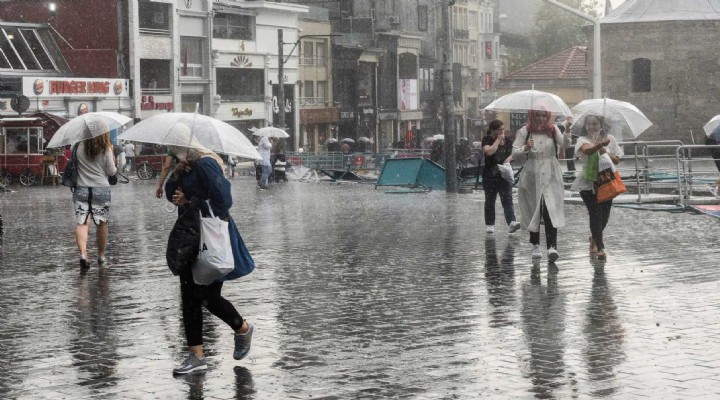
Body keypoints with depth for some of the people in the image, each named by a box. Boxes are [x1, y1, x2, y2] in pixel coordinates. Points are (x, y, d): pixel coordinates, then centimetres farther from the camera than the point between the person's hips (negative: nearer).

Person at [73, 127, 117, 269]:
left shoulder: (79, 147, -3)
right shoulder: (106, 149, -6)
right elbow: (112, 172, 0)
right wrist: (113, 159, 17)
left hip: (81, 189, 0)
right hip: (101, 189, 0)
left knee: (81, 223, -3)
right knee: (102, 223, 12)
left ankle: (83, 254, -22)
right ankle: (101, 256, 22)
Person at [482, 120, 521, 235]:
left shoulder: (507, 141, 10)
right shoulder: (487, 140, -5)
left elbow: (513, 153, 16)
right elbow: (489, 151, -24)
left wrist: (508, 159, -6)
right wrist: (498, 140, -15)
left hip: (504, 175, 3)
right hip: (490, 176, -3)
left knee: (507, 200, -8)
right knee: (490, 201, 8)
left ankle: (511, 223, -20)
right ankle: (489, 224, 17)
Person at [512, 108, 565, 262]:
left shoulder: (552, 130, 4)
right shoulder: (525, 132, 1)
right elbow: (514, 154, -2)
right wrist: (526, 148, -21)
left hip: (551, 177, 0)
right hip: (532, 177, 1)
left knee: (550, 212, -13)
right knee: (533, 212, 8)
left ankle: (552, 247, -21)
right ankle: (535, 246, 22)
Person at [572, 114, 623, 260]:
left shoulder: (609, 139, 6)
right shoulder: (583, 140, -6)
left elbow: (617, 160, 6)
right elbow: (587, 150, -30)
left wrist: (605, 153, -12)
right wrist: (600, 145, -49)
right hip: (588, 183, -4)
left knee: (605, 215, 9)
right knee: (596, 214, -10)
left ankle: (594, 239, 36)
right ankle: (600, 247, -6)